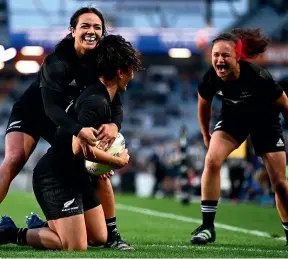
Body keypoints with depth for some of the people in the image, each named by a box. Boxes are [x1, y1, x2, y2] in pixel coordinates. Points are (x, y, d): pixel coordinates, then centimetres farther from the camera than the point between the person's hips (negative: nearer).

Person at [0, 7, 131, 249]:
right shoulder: (56, 62, -31)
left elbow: (115, 103, -16)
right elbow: (51, 106, -40)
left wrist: (114, 125, -41)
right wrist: (78, 130, -57)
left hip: (68, 122, 5)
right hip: (31, 114, -5)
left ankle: (111, 233, 8)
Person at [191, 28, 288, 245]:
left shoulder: (258, 77, -35)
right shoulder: (211, 79, -25)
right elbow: (204, 105, -1)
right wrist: (206, 135, 10)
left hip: (265, 121, -3)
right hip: (233, 118, 3)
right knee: (212, 160, -20)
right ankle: (207, 226, -13)